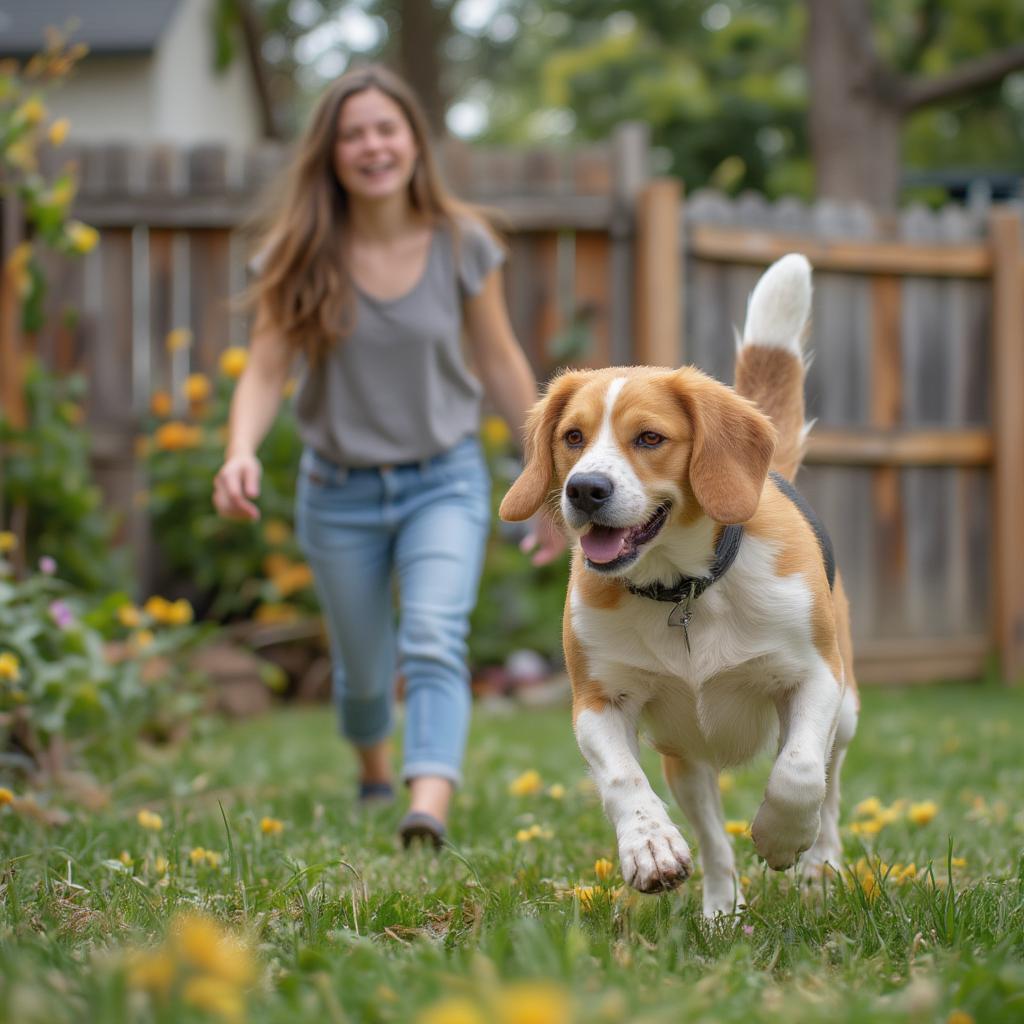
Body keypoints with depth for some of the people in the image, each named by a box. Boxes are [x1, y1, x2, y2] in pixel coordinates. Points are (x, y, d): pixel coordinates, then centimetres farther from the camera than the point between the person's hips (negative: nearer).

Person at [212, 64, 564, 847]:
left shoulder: (461, 245, -8)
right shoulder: (300, 256, -10)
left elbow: (501, 365, 0)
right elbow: (265, 371, -12)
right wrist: (241, 453, -34)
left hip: (444, 483, -1)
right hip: (340, 491, 1)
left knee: (435, 641, -24)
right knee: (364, 671, 16)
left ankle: (429, 810, -36)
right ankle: (373, 775, 47)